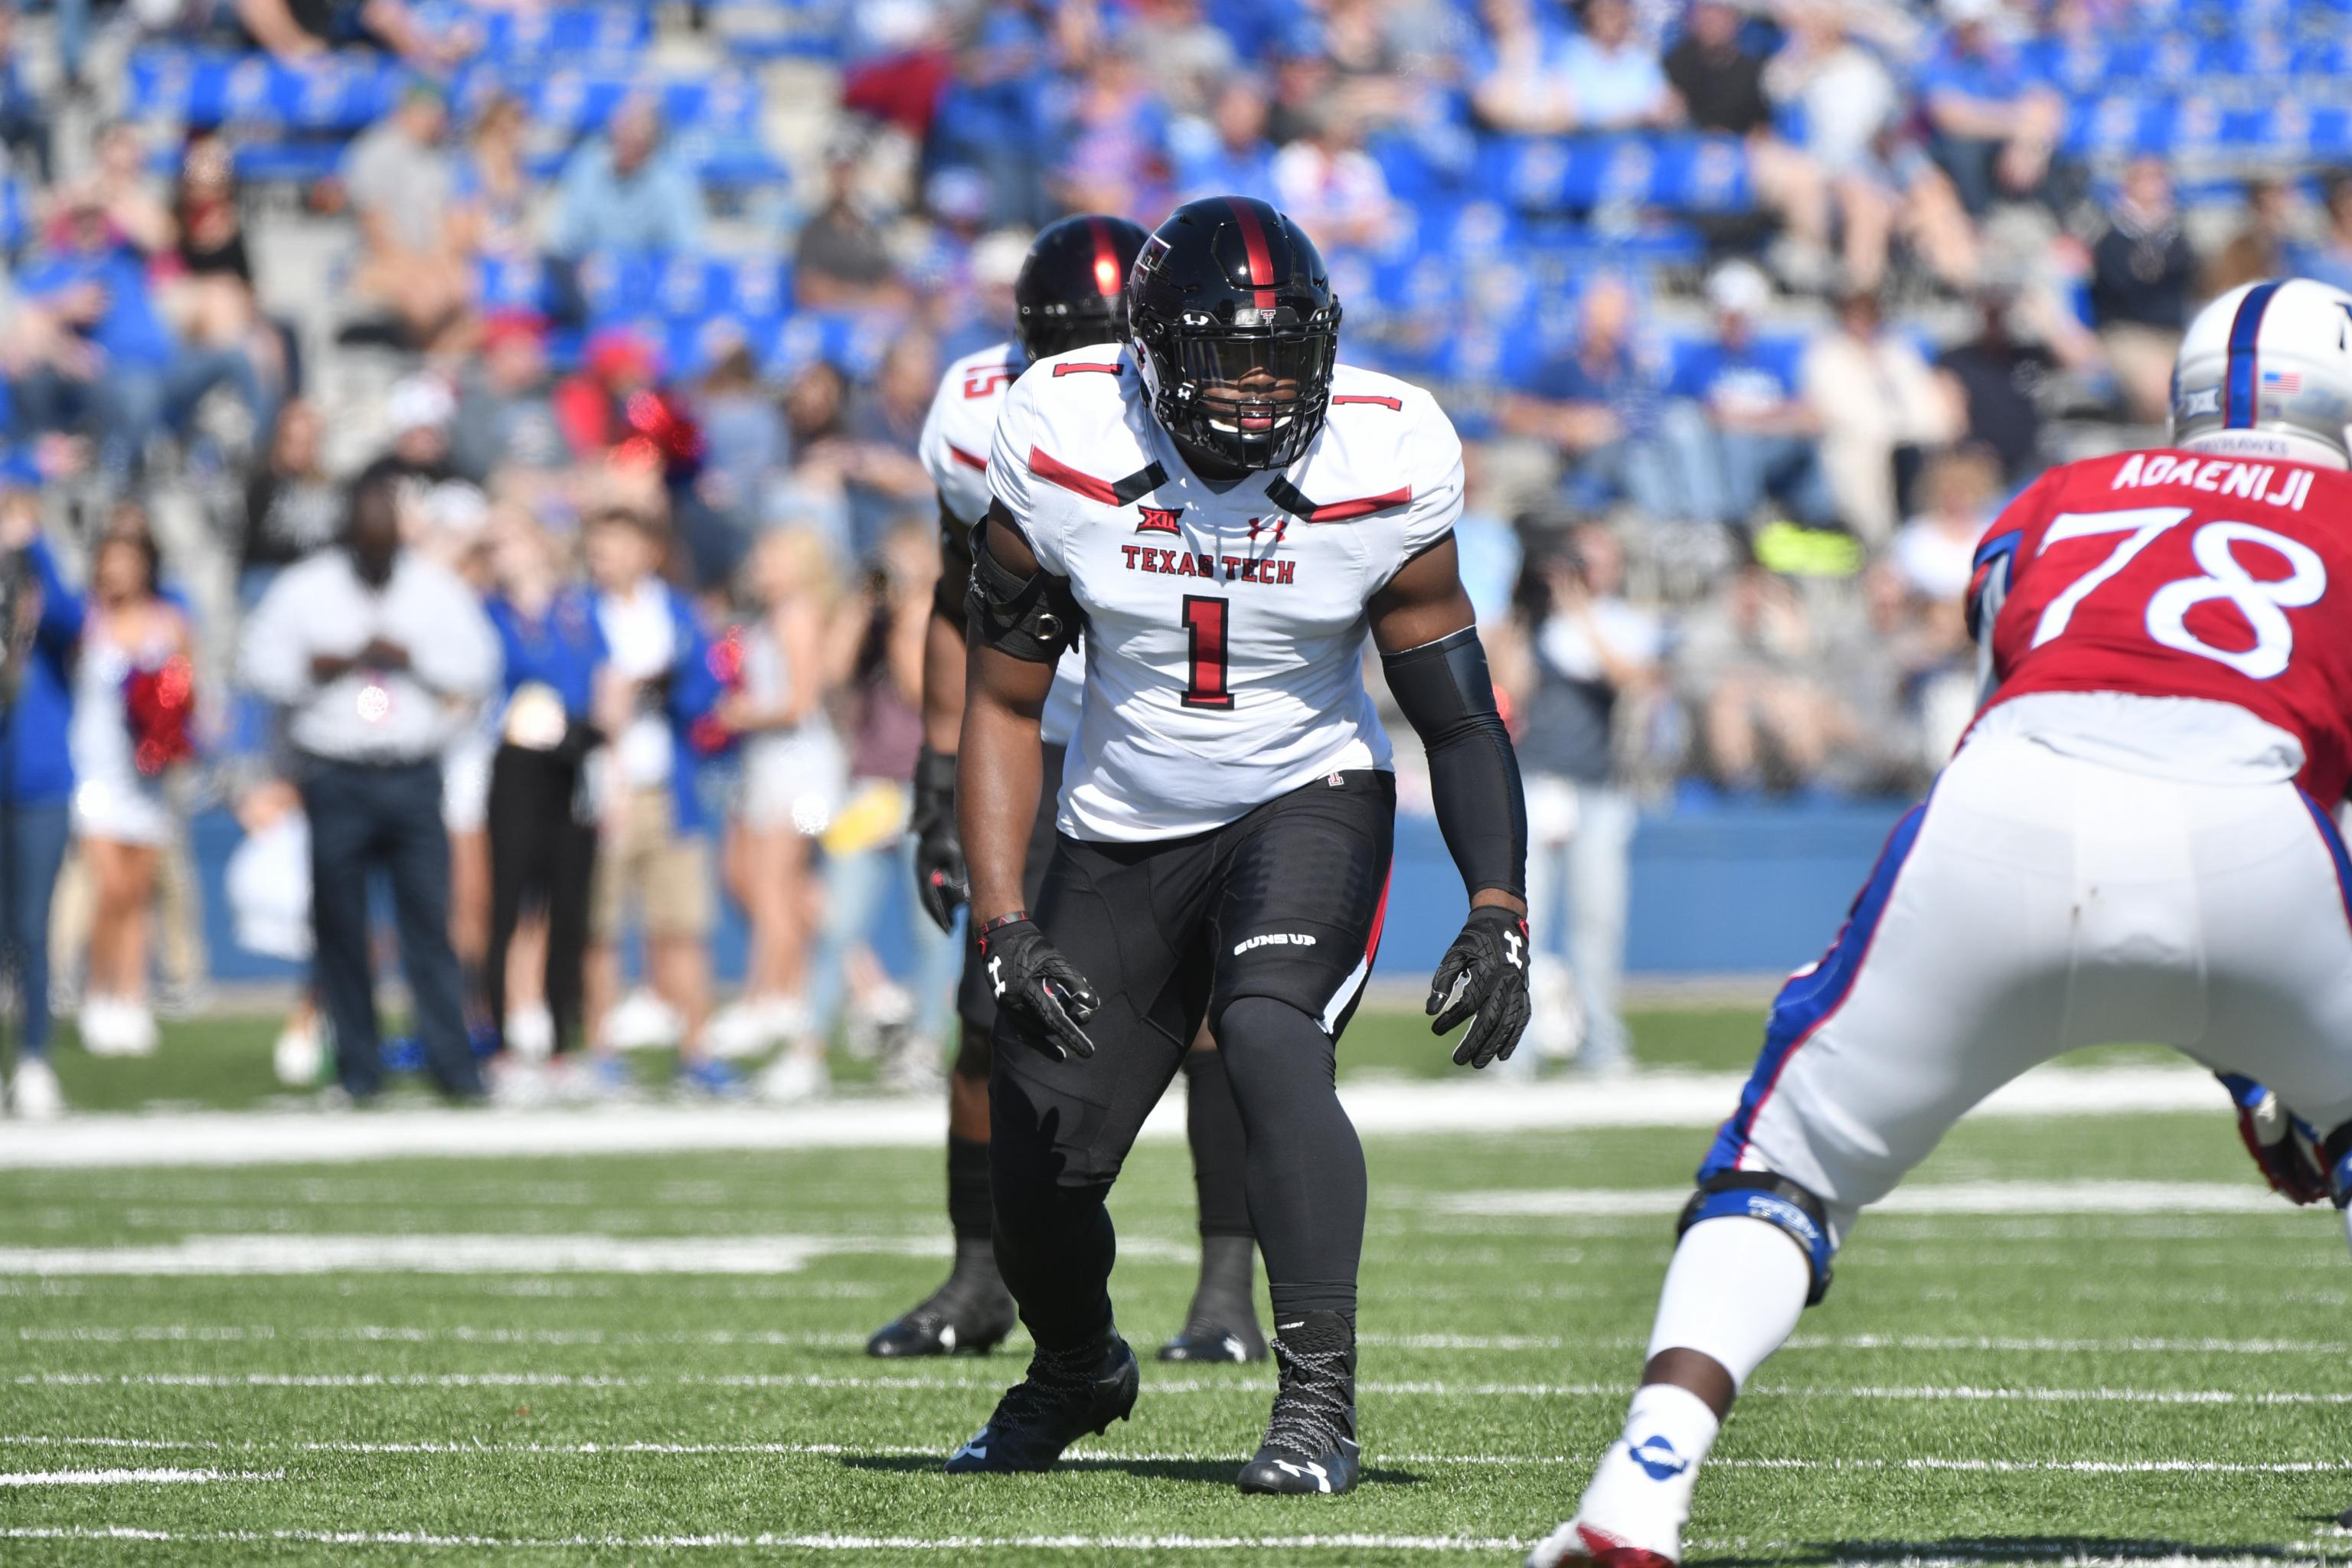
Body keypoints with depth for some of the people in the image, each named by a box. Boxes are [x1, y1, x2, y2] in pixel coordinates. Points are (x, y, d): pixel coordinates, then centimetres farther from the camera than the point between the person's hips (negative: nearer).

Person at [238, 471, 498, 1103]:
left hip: (414, 776, 0)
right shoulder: (305, 589, 6)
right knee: (340, 925, 0)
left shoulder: (436, 588, 9)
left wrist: (412, 658, -11)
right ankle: (358, 1067, 8)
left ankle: (451, 1062, -3)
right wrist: (319, 667, -13)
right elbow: (260, 661, 3)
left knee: (429, 919, -6)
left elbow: (476, 664, 4)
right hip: (335, 781, 0)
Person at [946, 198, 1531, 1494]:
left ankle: (1319, 1398, -26)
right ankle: (1076, 1371, 38)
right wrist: (1002, 926, -16)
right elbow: (1003, 705, -7)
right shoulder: (1063, 454, -15)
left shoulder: (1376, 471, -16)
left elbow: (1460, 716, -8)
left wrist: (1498, 915, -19)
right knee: (1036, 1168, 3)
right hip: (1123, 834, 2)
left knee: (1270, 1041, -32)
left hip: (1306, 804, -2)